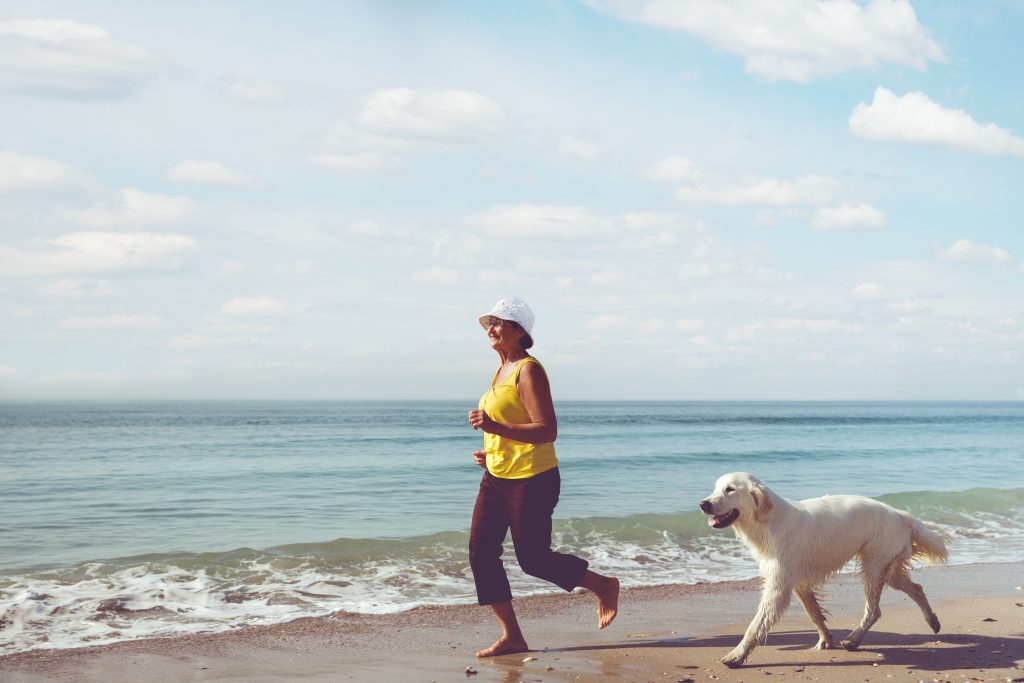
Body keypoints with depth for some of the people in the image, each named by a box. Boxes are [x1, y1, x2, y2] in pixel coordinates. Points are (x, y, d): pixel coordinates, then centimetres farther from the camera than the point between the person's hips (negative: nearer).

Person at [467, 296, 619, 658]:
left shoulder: (528, 371, -15)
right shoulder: (503, 370, 14)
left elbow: (547, 431, -23)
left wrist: (495, 428, -33)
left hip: (531, 479, -9)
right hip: (497, 478, 9)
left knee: (534, 559, -1)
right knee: (481, 552, 1)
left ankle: (604, 586, 23)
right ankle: (512, 636, 9)